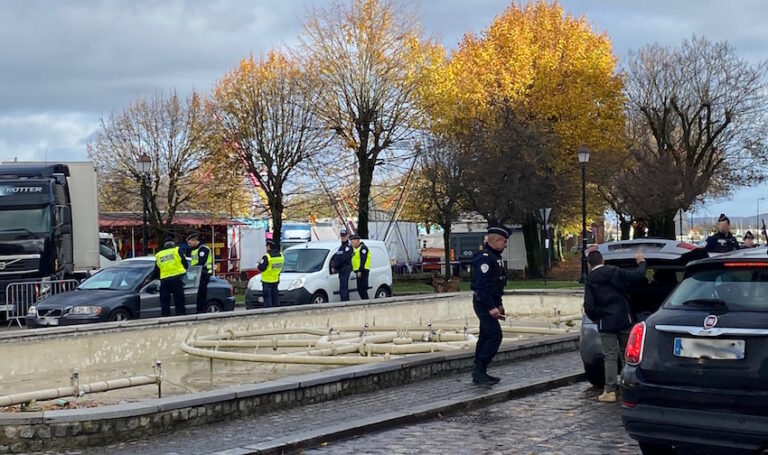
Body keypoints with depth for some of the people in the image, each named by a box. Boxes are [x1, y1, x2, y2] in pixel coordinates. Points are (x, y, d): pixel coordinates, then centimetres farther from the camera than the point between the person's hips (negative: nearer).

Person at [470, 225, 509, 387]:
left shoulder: (495, 257, 15)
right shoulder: (484, 258, -18)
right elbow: (482, 285, -24)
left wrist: (498, 304, 20)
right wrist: (491, 308, -26)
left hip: (490, 302, 10)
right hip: (484, 303, -10)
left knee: (485, 337, 12)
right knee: (495, 336, -14)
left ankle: (479, 373, 16)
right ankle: (479, 370, -11)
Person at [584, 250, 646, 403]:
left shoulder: (590, 280, -4)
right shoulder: (616, 272, -1)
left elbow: (589, 306, -9)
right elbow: (638, 275, 3)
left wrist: (595, 318, 10)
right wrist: (641, 262, 23)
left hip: (606, 323, -2)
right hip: (624, 320, 2)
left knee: (610, 356, 1)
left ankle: (610, 391, -2)